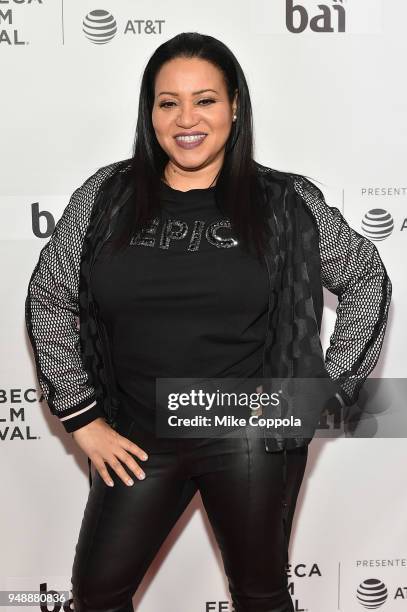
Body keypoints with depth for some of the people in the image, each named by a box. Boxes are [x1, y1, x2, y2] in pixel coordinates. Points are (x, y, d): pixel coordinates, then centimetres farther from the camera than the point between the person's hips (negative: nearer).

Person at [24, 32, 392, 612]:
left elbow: (367, 281, 7)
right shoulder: (107, 196, -1)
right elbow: (49, 299, 5)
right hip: (140, 443, 2)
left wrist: (331, 389, 1)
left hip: (251, 438, -1)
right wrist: (82, 418, 1)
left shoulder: (287, 201, -4)